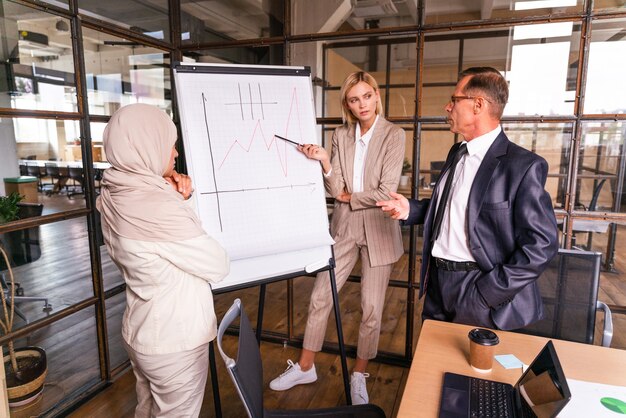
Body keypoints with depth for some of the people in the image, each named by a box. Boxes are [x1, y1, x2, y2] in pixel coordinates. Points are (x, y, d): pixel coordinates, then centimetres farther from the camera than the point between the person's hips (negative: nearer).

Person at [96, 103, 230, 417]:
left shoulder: (113, 196, -2)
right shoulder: (159, 206, -30)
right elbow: (218, 267, -20)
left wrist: (178, 200, -7)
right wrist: (182, 203, -9)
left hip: (140, 332, 8)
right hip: (175, 341, -8)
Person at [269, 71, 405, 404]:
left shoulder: (393, 135, -7)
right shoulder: (341, 135, 4)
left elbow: (386, 192, -14)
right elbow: (336, 189, -3)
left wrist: (349, 197, -4)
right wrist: (324, 162, -20)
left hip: (378, 230, -3)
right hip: (343, 228, 4)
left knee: (371, 309, 6)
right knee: (320, 297, 9)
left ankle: (359, 375, 29)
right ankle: (305, 367, 28)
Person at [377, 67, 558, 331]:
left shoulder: (523, 166, -15)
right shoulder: (457, 153, 8)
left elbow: (541, 244, -16)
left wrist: (488, 293, -18)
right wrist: (410, 210, 0)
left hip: (477, 291, -7)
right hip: (438, 283, 7)